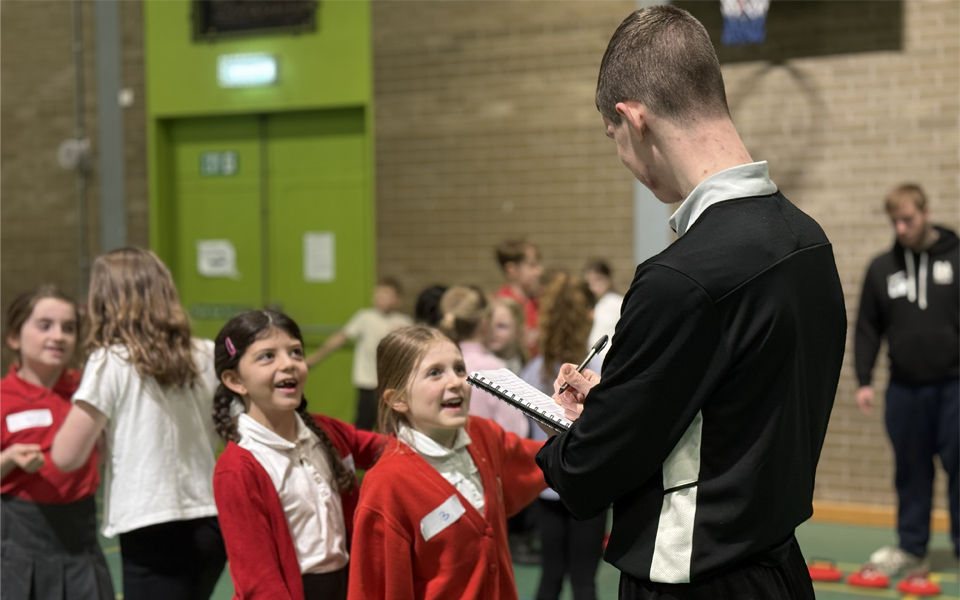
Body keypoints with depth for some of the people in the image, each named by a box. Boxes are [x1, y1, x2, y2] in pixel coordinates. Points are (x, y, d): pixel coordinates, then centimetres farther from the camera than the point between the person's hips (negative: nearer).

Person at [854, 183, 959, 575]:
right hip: (904, 388, 3)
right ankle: (911, 547, 17)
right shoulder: (881, 269, 7)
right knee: (911, 471, 8)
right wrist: (863, 380, 2)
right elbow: (867, 329, 10)